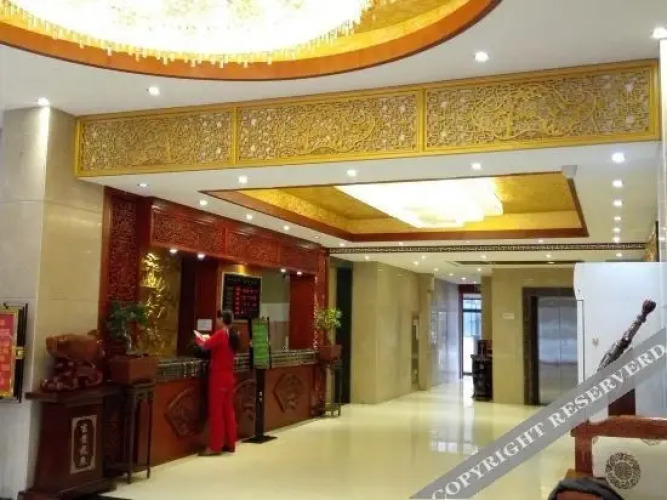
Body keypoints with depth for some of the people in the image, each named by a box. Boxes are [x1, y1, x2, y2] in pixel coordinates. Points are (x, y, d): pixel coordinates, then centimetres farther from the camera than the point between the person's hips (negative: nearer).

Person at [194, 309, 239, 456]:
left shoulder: (220, 334, -16)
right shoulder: (232, 335, 8)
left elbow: (205, 345, -18)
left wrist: (198, 336, 1)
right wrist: (208, 339, 14)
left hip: (218, 377, -8)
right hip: (228, 376, 8)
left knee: (216, 411, -3)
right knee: (228, 410, 12)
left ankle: (215, 446, 1)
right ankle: (230, 444, 18)